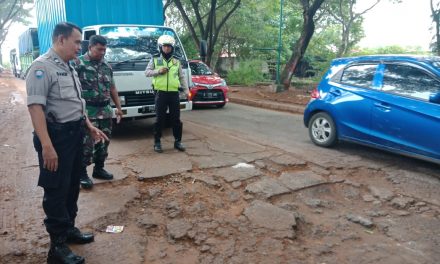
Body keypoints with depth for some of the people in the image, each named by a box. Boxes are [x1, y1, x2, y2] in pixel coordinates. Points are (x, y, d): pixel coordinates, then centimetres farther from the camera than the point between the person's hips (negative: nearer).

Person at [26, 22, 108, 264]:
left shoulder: (68, 68, 14)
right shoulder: (42, 67, -15)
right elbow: (35, 107, -24)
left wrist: (90, 127, 18)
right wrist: (46, 146, -30)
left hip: (74, 134, 9)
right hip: (56, 136, -9)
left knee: (72, 186, 18)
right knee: (56, 190, 0)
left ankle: (69, 229, 36)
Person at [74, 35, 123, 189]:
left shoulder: (107, 66, 13)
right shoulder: (78, 63, -7)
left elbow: (112, 88, 19)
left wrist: (118, 107, 15)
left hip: (105, 111, 6)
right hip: (87, 112, -6)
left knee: (103, 142, 12)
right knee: (87, 144, -3)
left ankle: (99, 169, 27)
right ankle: (82, 174, 10)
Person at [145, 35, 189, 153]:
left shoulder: (176, 62, 12)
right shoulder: (155, 60, 7)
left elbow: (182, 77, 14)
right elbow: (147, 72, 4)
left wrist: (186, 91, 6)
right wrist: (158, 71, -12)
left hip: (174, 93, 2)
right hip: (161, 93, -2)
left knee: (176, 119, 5)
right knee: (160, 119, 2)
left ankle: (178, 141, 16)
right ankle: (157, 142, 12)